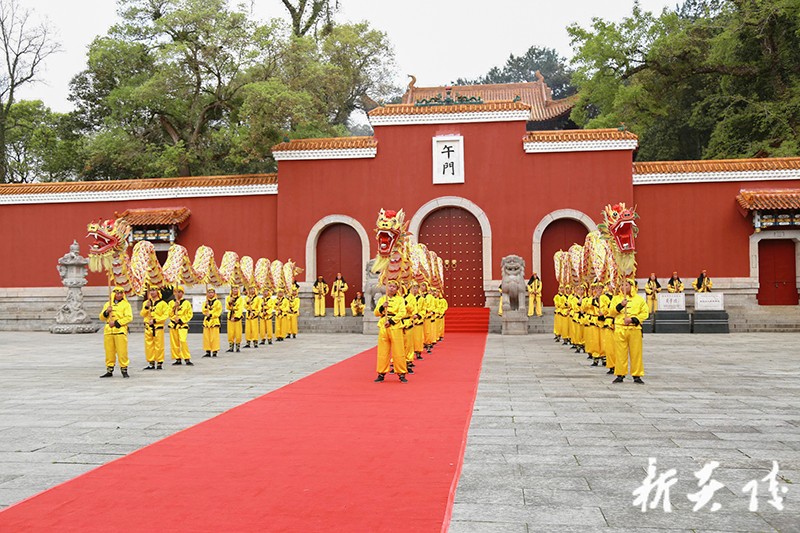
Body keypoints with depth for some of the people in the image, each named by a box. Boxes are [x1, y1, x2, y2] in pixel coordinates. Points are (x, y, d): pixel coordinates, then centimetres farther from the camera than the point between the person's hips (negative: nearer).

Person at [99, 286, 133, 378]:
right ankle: (109, 370, 15)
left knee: (122, 352, -6)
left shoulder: (126, 304, 3)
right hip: (108, 331, 4)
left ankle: (124, 370, 1)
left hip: (120, 330, -4)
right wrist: (106, 312, -6)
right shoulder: (108, 304, 16)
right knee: (109, 352, 7)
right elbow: (101, 318, 15)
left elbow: (129, 317, -8)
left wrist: (116, 323, -14)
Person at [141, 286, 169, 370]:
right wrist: (146, 307, -10)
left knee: (159, 346, -3)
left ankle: (159, 363, 4)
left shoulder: (162, 303, -1)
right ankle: (151, 363, 14)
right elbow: (142, 314, 7)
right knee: (149, 346, 6)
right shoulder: (146, 302, 12)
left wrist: (155, 320, -13)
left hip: (158, 327, -4)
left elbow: (165, 315, -6)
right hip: (148, 327, 4)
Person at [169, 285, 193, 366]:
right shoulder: (171, 303, 10)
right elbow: (170, 314, 3)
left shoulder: (187, 303, 2)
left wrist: (181, 320, -11)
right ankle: (178, 359, 14)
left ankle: (187, 359, -12)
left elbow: (190, 314, 0)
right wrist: (174, 307, -12)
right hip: (173, 324, 4)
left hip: (182, 325, -4)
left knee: (183, 341, -17)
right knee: (174, 343, 4)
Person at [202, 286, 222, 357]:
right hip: (206, 321, 5)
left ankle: (214, 352, -2)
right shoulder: (205, 302, 14)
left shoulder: (218, 302, 0)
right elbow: (204, 311, 4)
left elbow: (218, 312, -6)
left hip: (214, 321, -4)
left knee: (214, 337, -6)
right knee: (206, 337, 4)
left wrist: (211, 315, -15)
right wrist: (206, 306, -12)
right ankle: (208, 352, 11)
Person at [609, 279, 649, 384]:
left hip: (634, 329, -1)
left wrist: (633, 319, -11)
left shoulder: (639, 299, 7)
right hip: (620, 329, 1)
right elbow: (611, 312, 3)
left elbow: (645, 313, 1)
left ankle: (637, 376, 9)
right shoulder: (616, 298, 11)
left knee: (636, 353, 1)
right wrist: (620, 305, -13)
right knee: (620, 353, 1)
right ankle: (620, 375, 8)